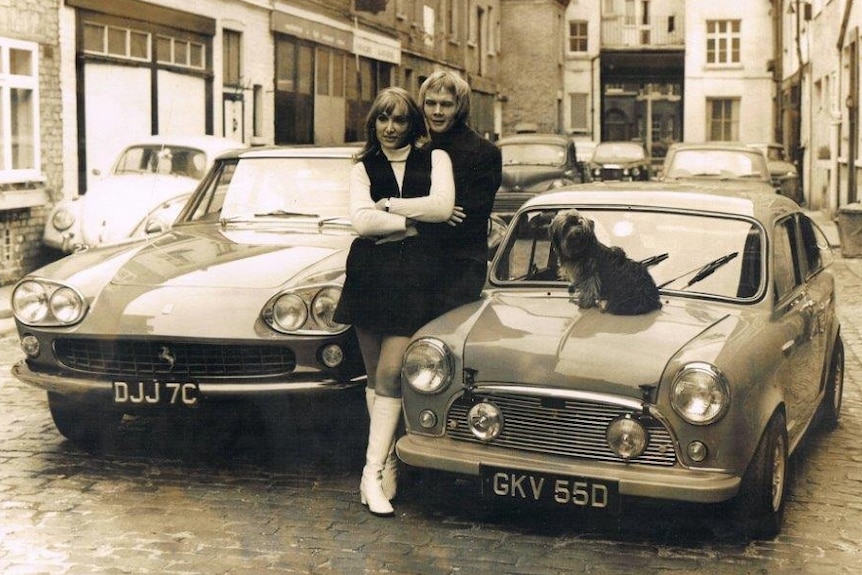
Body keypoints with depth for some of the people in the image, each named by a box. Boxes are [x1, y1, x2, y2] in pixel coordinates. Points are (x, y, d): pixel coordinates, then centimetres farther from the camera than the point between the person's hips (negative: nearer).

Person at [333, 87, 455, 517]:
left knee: (390, 373, -10)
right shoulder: (363, 168, 12)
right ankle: (387, 461, 17)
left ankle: (374, 472, -7)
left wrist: (387, 205, -2)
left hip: (413, 273, -2)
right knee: (375, 375, 7)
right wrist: (414, 220, -6)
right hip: (368, 272, 3)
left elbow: (442, 206, -9)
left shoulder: (435, 159, 10)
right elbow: (361, 220, -5)